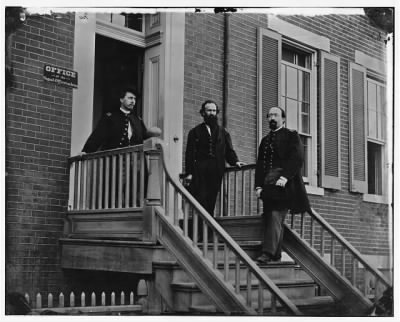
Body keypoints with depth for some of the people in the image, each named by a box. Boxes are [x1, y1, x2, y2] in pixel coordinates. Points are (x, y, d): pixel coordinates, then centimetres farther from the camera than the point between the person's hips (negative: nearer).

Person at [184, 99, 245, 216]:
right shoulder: (195, 132, 12)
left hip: (216, 171, 2)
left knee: (211, 201, -1)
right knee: (200, 200, -11)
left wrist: (235, 161, -6)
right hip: (199, 171, -2)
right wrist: (189, 173, -5)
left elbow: (229, 151, 15)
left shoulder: (223, 133, 20)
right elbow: (189, 153, 5)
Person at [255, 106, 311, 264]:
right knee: (268, 219, 5)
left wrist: (285, 177, -19)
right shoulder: (265, 140, 21)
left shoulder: (291, 135, 4)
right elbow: (260, 163, 17)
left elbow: (297, 158, -8)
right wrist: (258, 185, 6)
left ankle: (268, 252, -18)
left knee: (275, 216, -15)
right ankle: (276, 254, 11)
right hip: (268, 185, 6)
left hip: (284, 184, -6)